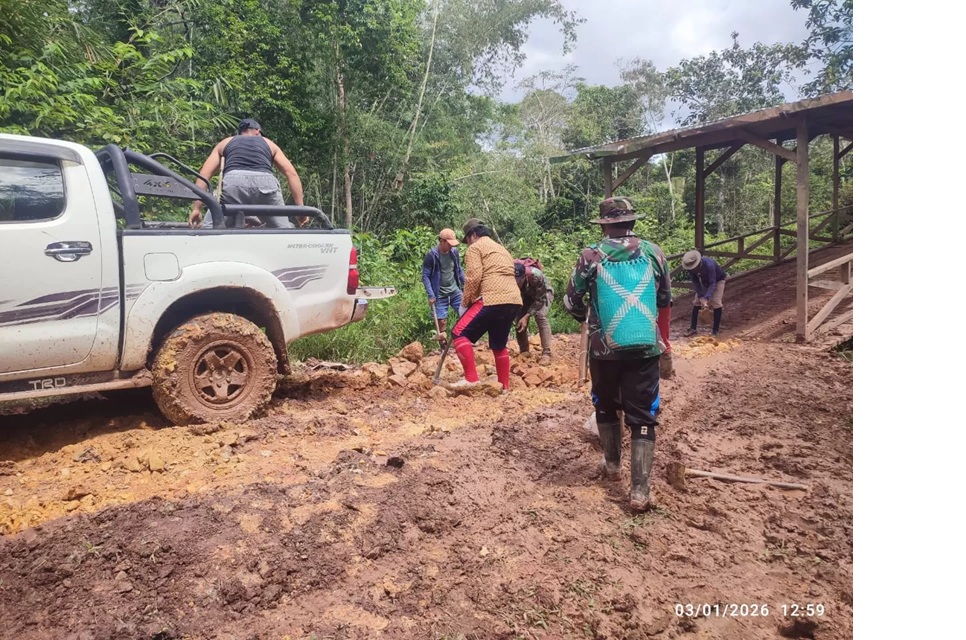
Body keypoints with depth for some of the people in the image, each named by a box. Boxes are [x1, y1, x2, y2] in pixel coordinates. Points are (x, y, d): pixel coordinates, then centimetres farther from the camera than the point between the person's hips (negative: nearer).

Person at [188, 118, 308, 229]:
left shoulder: (225, 143, 34)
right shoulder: (269, 143, 34)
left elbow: (204, 174, 23)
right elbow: (291, 173, 22)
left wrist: (196, 208, 20)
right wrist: (300, 207, 18)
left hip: (233, 182, 0)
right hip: (265, 182, 0)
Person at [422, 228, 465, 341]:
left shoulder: (455, 252, -1)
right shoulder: (431, 255, -14)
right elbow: (425, 276, -11)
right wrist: (431, 295, -15)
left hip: (455, 291, 4)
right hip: (440, 295, -4)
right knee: (441, 321, -1)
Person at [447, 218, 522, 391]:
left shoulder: (475, 248, 6)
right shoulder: (502, 249, 32)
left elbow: (474, 277, -9)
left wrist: (465, 302, 2)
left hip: (493, 300, -8)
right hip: (514, 301, 8)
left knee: (460, 333, -3)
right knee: (499, 345, 19)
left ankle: (471, 379, -10)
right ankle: (505, 386, 23)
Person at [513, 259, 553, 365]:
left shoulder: (535, 275, -42)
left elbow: (540, 299, -29)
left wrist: (527, 316, -33)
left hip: (542, 293, -4)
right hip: (525, 295, 4)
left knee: (541, 316, -24)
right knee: (519, 321, -10)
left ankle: (546, 353, -22)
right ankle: (524, 352, 8)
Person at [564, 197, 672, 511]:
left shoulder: (591, 256, -5)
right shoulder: (654, 252, 2)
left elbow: (571, 302, 3)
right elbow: (665, 302, 12)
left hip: (606, 349, 0)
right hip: (646, 348, 1)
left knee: (606, 406, 22)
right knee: (642, 417, 5)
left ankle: (612, 465, 37)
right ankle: (639, 491, 1)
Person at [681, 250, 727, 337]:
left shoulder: (709, 265, -42)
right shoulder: (690, 267, -27)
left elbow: (712, 283, -38)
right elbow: (695, 282, -17)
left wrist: (706, 298, -46)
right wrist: (701, 297, -26)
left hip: (718, 280, -5)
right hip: (704, 281, 5)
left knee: (716, 303, -15)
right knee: (697, 302, -1)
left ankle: (715, 330, -8)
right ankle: (693, 328, 7)